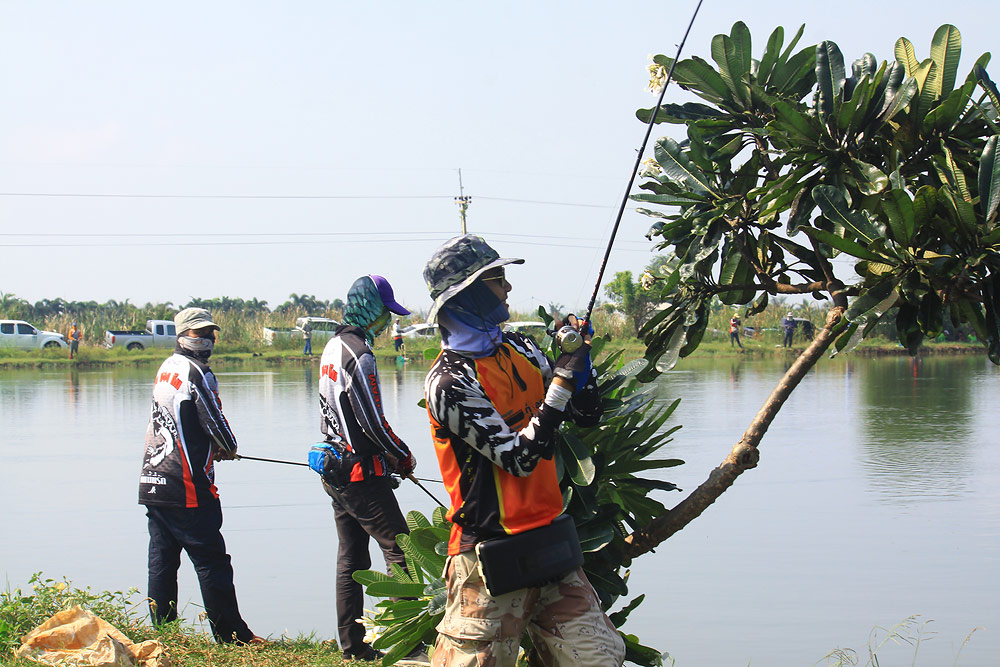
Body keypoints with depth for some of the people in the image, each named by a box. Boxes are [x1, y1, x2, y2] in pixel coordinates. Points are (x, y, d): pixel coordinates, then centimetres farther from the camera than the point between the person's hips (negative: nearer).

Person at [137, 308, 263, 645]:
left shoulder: (166, 368, 17)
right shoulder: (196, 372, -10)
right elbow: (215, 422, -9)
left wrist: (213, 448, 16)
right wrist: (229, 448, 12)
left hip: (152, 483, 9)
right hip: (185, 487, -9)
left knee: (161, 561, 9)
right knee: (211, 560, -4)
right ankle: (231, 634, -1)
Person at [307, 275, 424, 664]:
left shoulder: (332, 347, 13)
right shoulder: (358, 354, -17)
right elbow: (373, 423, -19)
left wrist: (389, 454, 15)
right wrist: (403, 456, -4)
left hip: (335, 468, 10)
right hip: (361, 473, -10)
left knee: (351, 558, 12)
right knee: (400, 550, -7)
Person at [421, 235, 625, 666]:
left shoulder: (519, 349, 10)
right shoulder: (449, 382, -14)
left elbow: (587, 416, 15)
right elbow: (520, 459, -20)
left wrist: (579, 358, -1)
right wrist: (561, 383, -19)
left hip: (550, 540, 7)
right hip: (492, 557, -7)